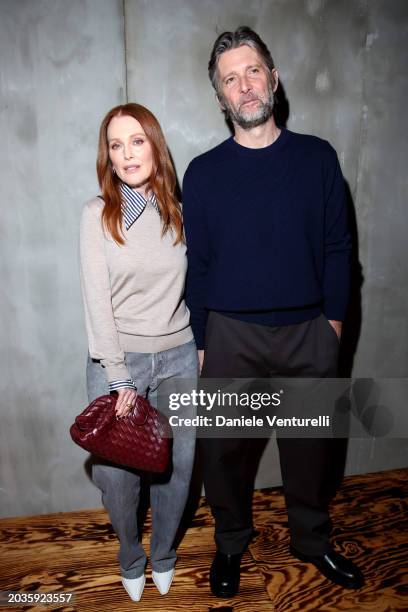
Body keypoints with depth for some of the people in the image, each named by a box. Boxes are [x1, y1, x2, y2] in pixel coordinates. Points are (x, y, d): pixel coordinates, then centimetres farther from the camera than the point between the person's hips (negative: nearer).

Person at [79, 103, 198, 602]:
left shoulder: (178, 213, 5)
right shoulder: (97, 214, -4)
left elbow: (193, 286, 9)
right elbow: (97, 298, -9)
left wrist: (200, 345, 5)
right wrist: (118, 376, -12)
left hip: (177, 358, 3)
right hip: (117, 359, -2)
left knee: (175, 468, 11)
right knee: (117, 473, 5)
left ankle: (163, 556, 40)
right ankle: (130, 560, 37)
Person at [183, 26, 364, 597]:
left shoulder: (317, 157, 2)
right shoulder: (203, 172, -1)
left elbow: (337, 245, 4)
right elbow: (195, 264, 0)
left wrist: (334, 318, 0)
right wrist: (199, 342, 0)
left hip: (309, 333, 1)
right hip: (231, 336, 0)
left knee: (309, 447, 16)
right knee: (225, 450, 12)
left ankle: (312, 541, 42)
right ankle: (231, 544, 38)